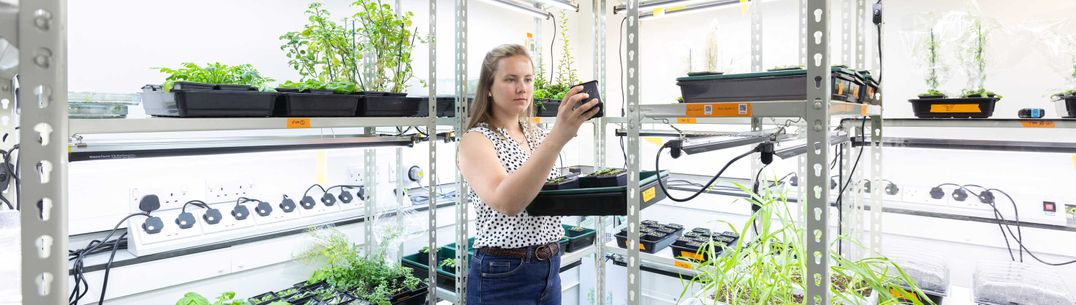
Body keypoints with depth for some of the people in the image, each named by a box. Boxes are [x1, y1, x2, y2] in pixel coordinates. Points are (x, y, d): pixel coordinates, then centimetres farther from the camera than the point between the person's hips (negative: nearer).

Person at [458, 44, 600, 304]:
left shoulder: (537, 135, 7)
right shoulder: (476, 141, -13)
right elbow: (507, 201, -32)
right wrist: (557, 138, -39)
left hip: (550, 268, 6)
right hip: (504, 273, -6)